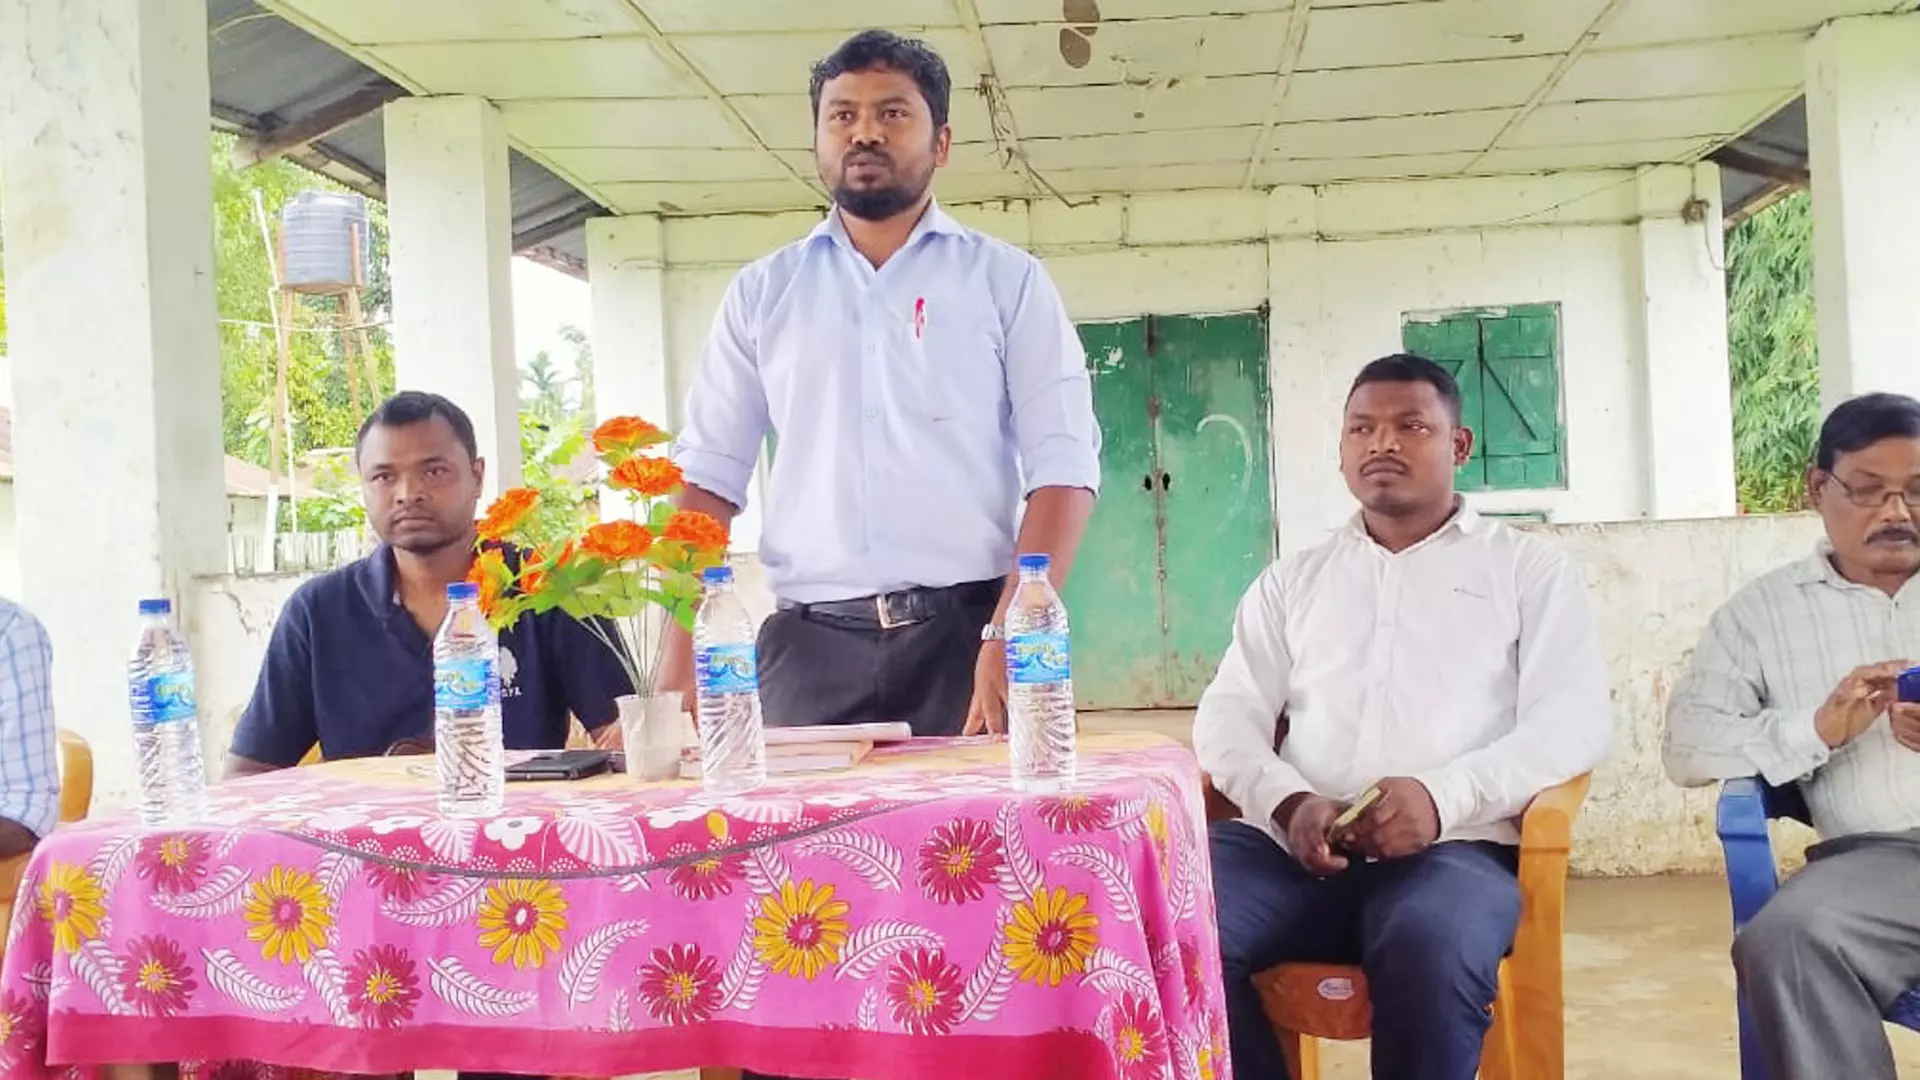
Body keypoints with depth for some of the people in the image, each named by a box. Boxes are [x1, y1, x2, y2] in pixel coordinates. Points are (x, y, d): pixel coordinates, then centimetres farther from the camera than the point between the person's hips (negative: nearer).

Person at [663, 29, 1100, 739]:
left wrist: (1011, 636, -15)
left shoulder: (1007, 280, 5)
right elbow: (708, 474, 9)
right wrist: (684, 650, -2)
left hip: (966, 631, -1)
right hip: (809, 645, 2)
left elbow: (1062, 467, -2)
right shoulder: (762, 293, 12)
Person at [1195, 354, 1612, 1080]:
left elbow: (1573, 719, 3)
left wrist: (1446, 795, -15)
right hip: (1295, 844, 3)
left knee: (1430, 949, -37)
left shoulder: (1528, 567, 16)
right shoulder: (1291, 580, 24)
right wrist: (1288, 803, -8)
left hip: (1454, 846, -2)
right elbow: (1228, 715, 15)